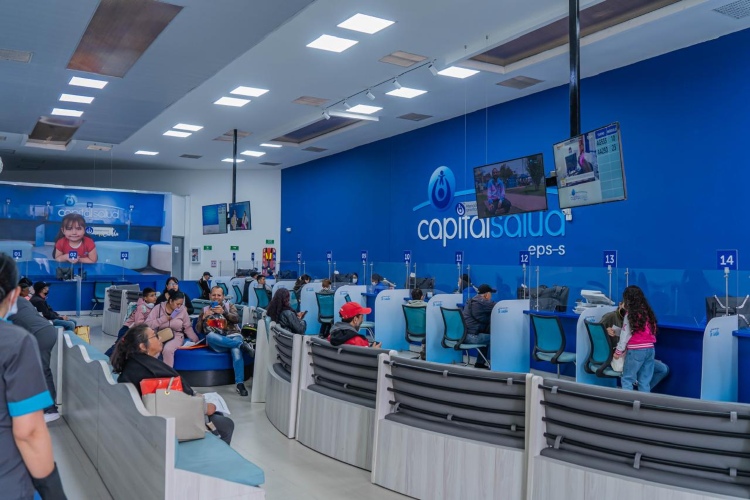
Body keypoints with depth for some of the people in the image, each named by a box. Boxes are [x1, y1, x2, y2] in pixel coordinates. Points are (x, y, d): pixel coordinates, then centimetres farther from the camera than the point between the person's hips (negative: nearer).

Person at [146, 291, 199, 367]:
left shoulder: (182, 310, -1)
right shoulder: (158, 308, -3)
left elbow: (188, 328, 5)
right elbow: (147, 324, -10)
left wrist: (197, 341, -1)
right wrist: (164, 319, -17)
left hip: (176, 337, 0)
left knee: (167, 349, -33)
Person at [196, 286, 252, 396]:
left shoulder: (229, 305, 16)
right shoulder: (205, 310, 19)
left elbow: (236, 319, -2)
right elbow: (198, 330, 11)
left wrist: (223, 312, -17)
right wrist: (204, 317, -6)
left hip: (232, 336, -1)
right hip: (216, 342, 1)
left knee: (236, 351, -35)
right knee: (209, 335, -35)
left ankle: (240, 384, -40)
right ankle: (242, 344, -36)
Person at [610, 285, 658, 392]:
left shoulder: (630, 314, -6)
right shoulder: (647, 312, 11)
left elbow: (625, 335, -6)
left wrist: (618, 351, 2)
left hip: (636, 350, -6)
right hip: (650, 349, 6)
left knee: (627, 379, 1)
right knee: (645, 380, 9)